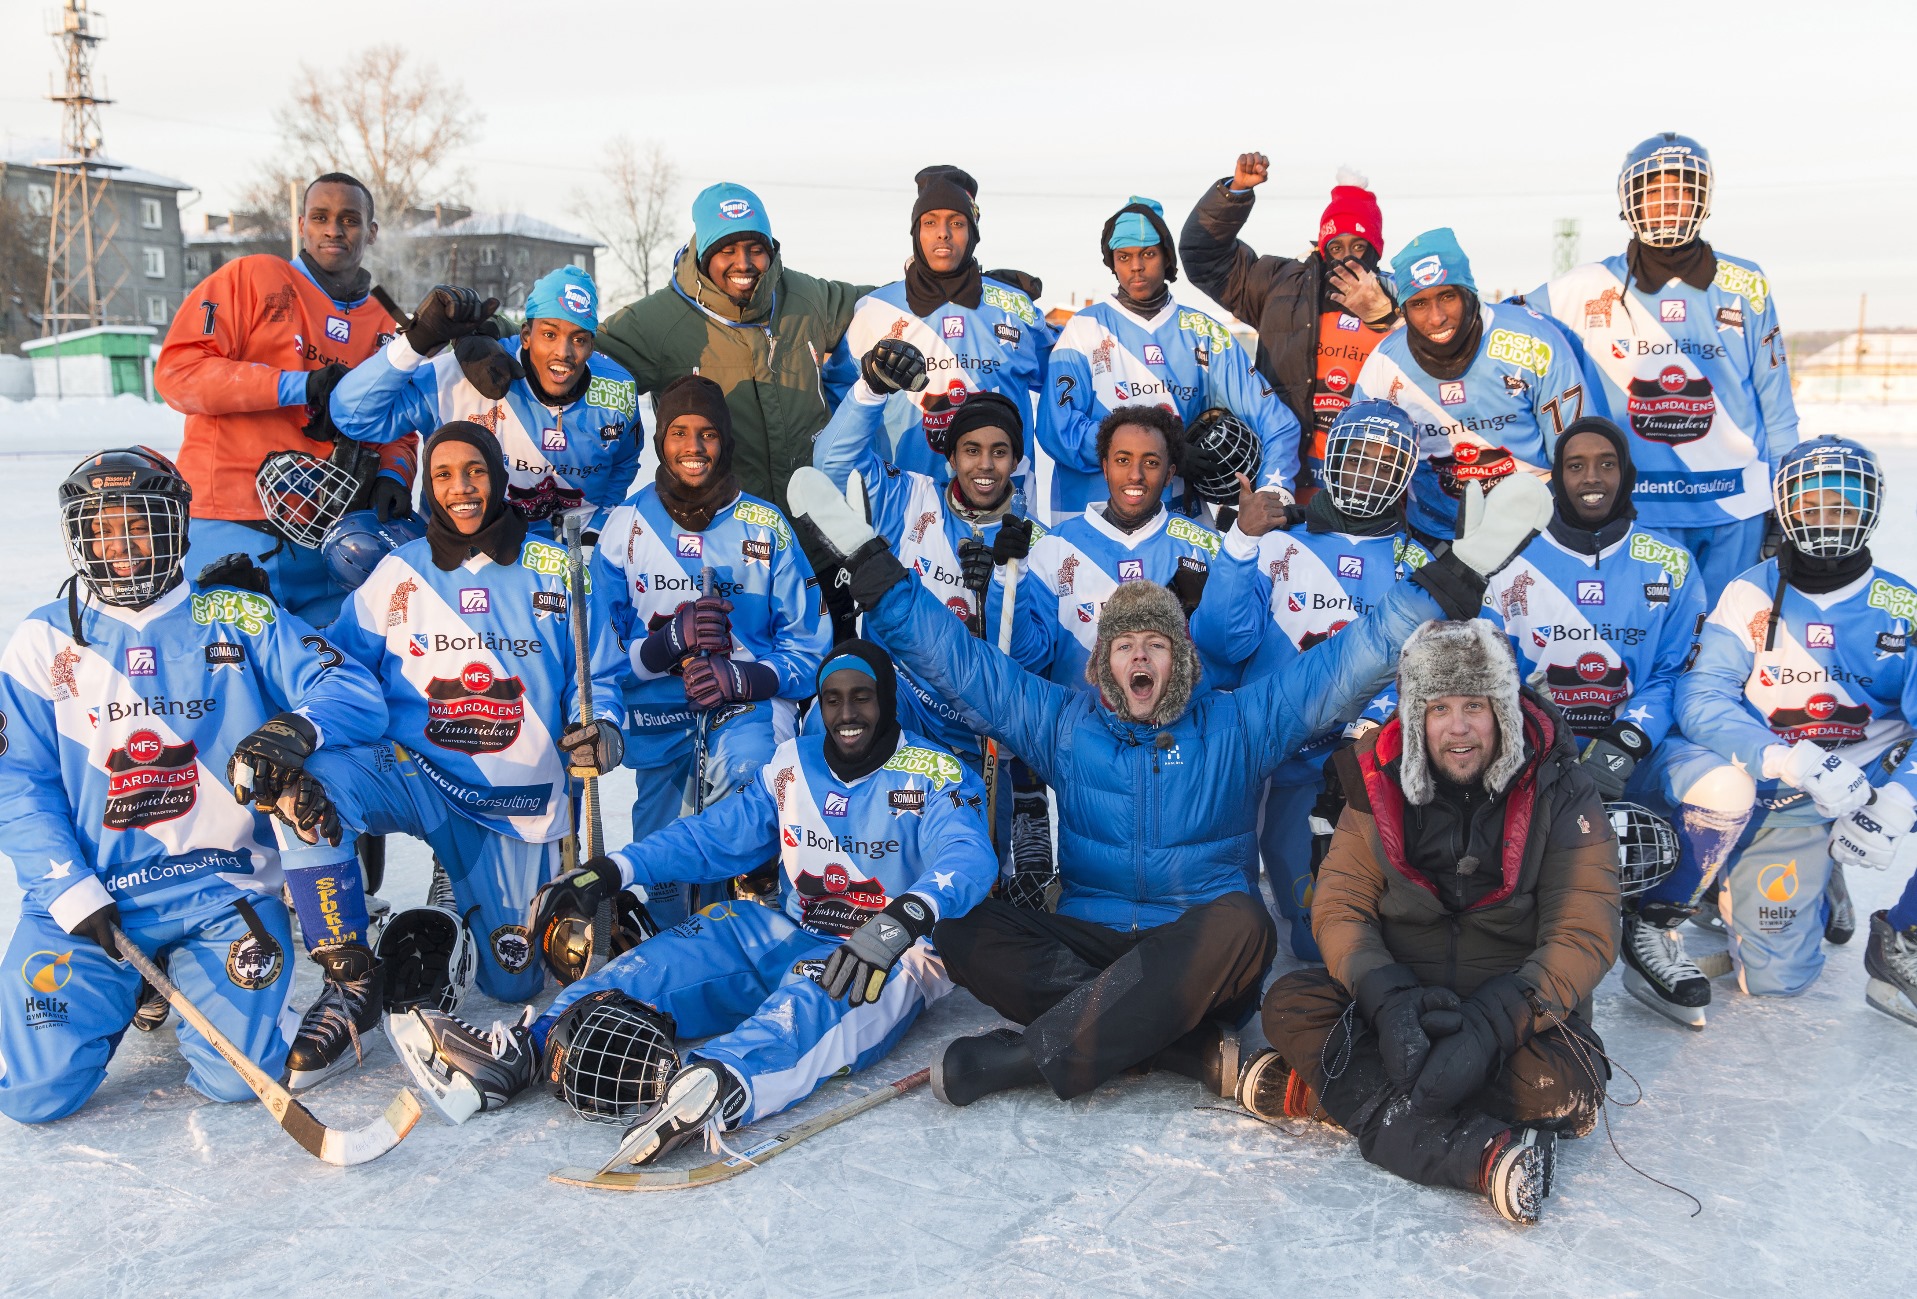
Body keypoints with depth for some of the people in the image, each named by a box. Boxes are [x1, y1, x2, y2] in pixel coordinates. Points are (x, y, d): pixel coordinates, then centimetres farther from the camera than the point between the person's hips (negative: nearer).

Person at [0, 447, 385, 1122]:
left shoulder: (240, 621, 3)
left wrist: (302, 727, -30)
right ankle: (133, 986, 19)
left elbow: (355, 693, -7)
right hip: (85, 892, 1)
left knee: (234, 1078, -14)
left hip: (221, 887, -1)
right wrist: (70, 892, -10)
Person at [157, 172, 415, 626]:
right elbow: (177, 371, -5)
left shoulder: (385, 328, 16)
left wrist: (393, 475, -5)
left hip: (330, 544, 4)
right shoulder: (252, 278, 4)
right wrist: (297, 386, -14)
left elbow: (398, 428, 19)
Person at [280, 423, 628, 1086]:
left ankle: (475, 909, 36)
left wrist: (600, 729, -16)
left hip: (517, 803, 0)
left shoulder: (552, 570, 1)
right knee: (310, 778, -33)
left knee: (514, 982, -2)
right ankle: (352, 983, -17)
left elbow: (598, 673, 5)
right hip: (417, 779, 1)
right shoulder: (399, 573, 4)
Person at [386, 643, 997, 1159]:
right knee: (685, 949, -18)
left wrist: (904, 917, -47)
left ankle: (722, 1082, -68)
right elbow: (713, 836, 8)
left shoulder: (934, 776, -9)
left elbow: (967, 856, -27)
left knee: (816, 993, -38)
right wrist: (613, 870, -7)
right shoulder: (792, 765, 8)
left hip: (894, 957, -5)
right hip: (793, 939, 6)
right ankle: (523, 1049, -32)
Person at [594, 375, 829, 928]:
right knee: (661, 874, 7)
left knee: (742, 771, -35)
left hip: (750, 701, -2)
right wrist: (671, 639, -21)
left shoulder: (766, 526, 0)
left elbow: (807, 647, 0)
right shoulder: (625, 526, 1)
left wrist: (740, 678, -19)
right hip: (659, 713, 2)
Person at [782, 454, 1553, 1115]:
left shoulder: (1236, 724, 9)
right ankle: (1187, 1046, -32)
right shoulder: (1062, 723, 12)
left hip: (1195, 954, -1)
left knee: (1240, 922, -36)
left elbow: (1353, 662, 5)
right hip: (1084, 942, 1)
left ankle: (1029, 1053, -34)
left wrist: (1459, 573, -3)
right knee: (957, 928, -26)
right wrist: (866, 561, 5)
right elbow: (954, 658, 10)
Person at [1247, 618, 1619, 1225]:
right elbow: (1340, 907, -5)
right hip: (1400, 998, 2)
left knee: (1561, 1085, -33)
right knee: (1290, 1004, -24)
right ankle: (1481, 1154, -32)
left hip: (1519, 1002, -1)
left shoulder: (1560, 791, -8)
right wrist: (1389, 998, -26)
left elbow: (1583, 935, -14)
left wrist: (1492, 1025, -28)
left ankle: (1332, 1088, -24)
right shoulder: (1380, 782, -2)